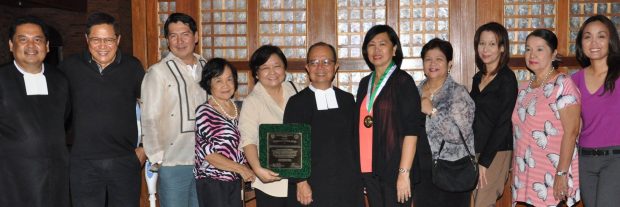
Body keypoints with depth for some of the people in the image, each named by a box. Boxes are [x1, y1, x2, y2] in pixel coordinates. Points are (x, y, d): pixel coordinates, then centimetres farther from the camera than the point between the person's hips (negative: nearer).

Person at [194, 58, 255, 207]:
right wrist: (240, 168, -15)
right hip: (213, 183, -5)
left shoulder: (239, 108, 10)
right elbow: (206, 152, -15)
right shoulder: (204, 112, -8)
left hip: (236, 182, 5)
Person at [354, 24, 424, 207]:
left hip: (394, 169, -5)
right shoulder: (365, 83, 12)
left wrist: (404, 173, -17)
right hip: (368, 169, 5)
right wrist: (358, 168, 7)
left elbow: (412, 130, -11)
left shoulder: (403, 81, -5)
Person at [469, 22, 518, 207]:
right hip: (473, 151, 7)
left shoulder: (507, 79, -8)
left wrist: (484, 161, -14)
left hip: (495, 153, -6)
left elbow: (503, 124, -13)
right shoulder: (478, 78, 13)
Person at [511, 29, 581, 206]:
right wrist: (515, 170, 13)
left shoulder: (562, 84, -9)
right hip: (525, 175, 6)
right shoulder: (524, 88, 11)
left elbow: (571, 131, -16)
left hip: (551, 178, -6)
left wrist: (562, 174, -20)